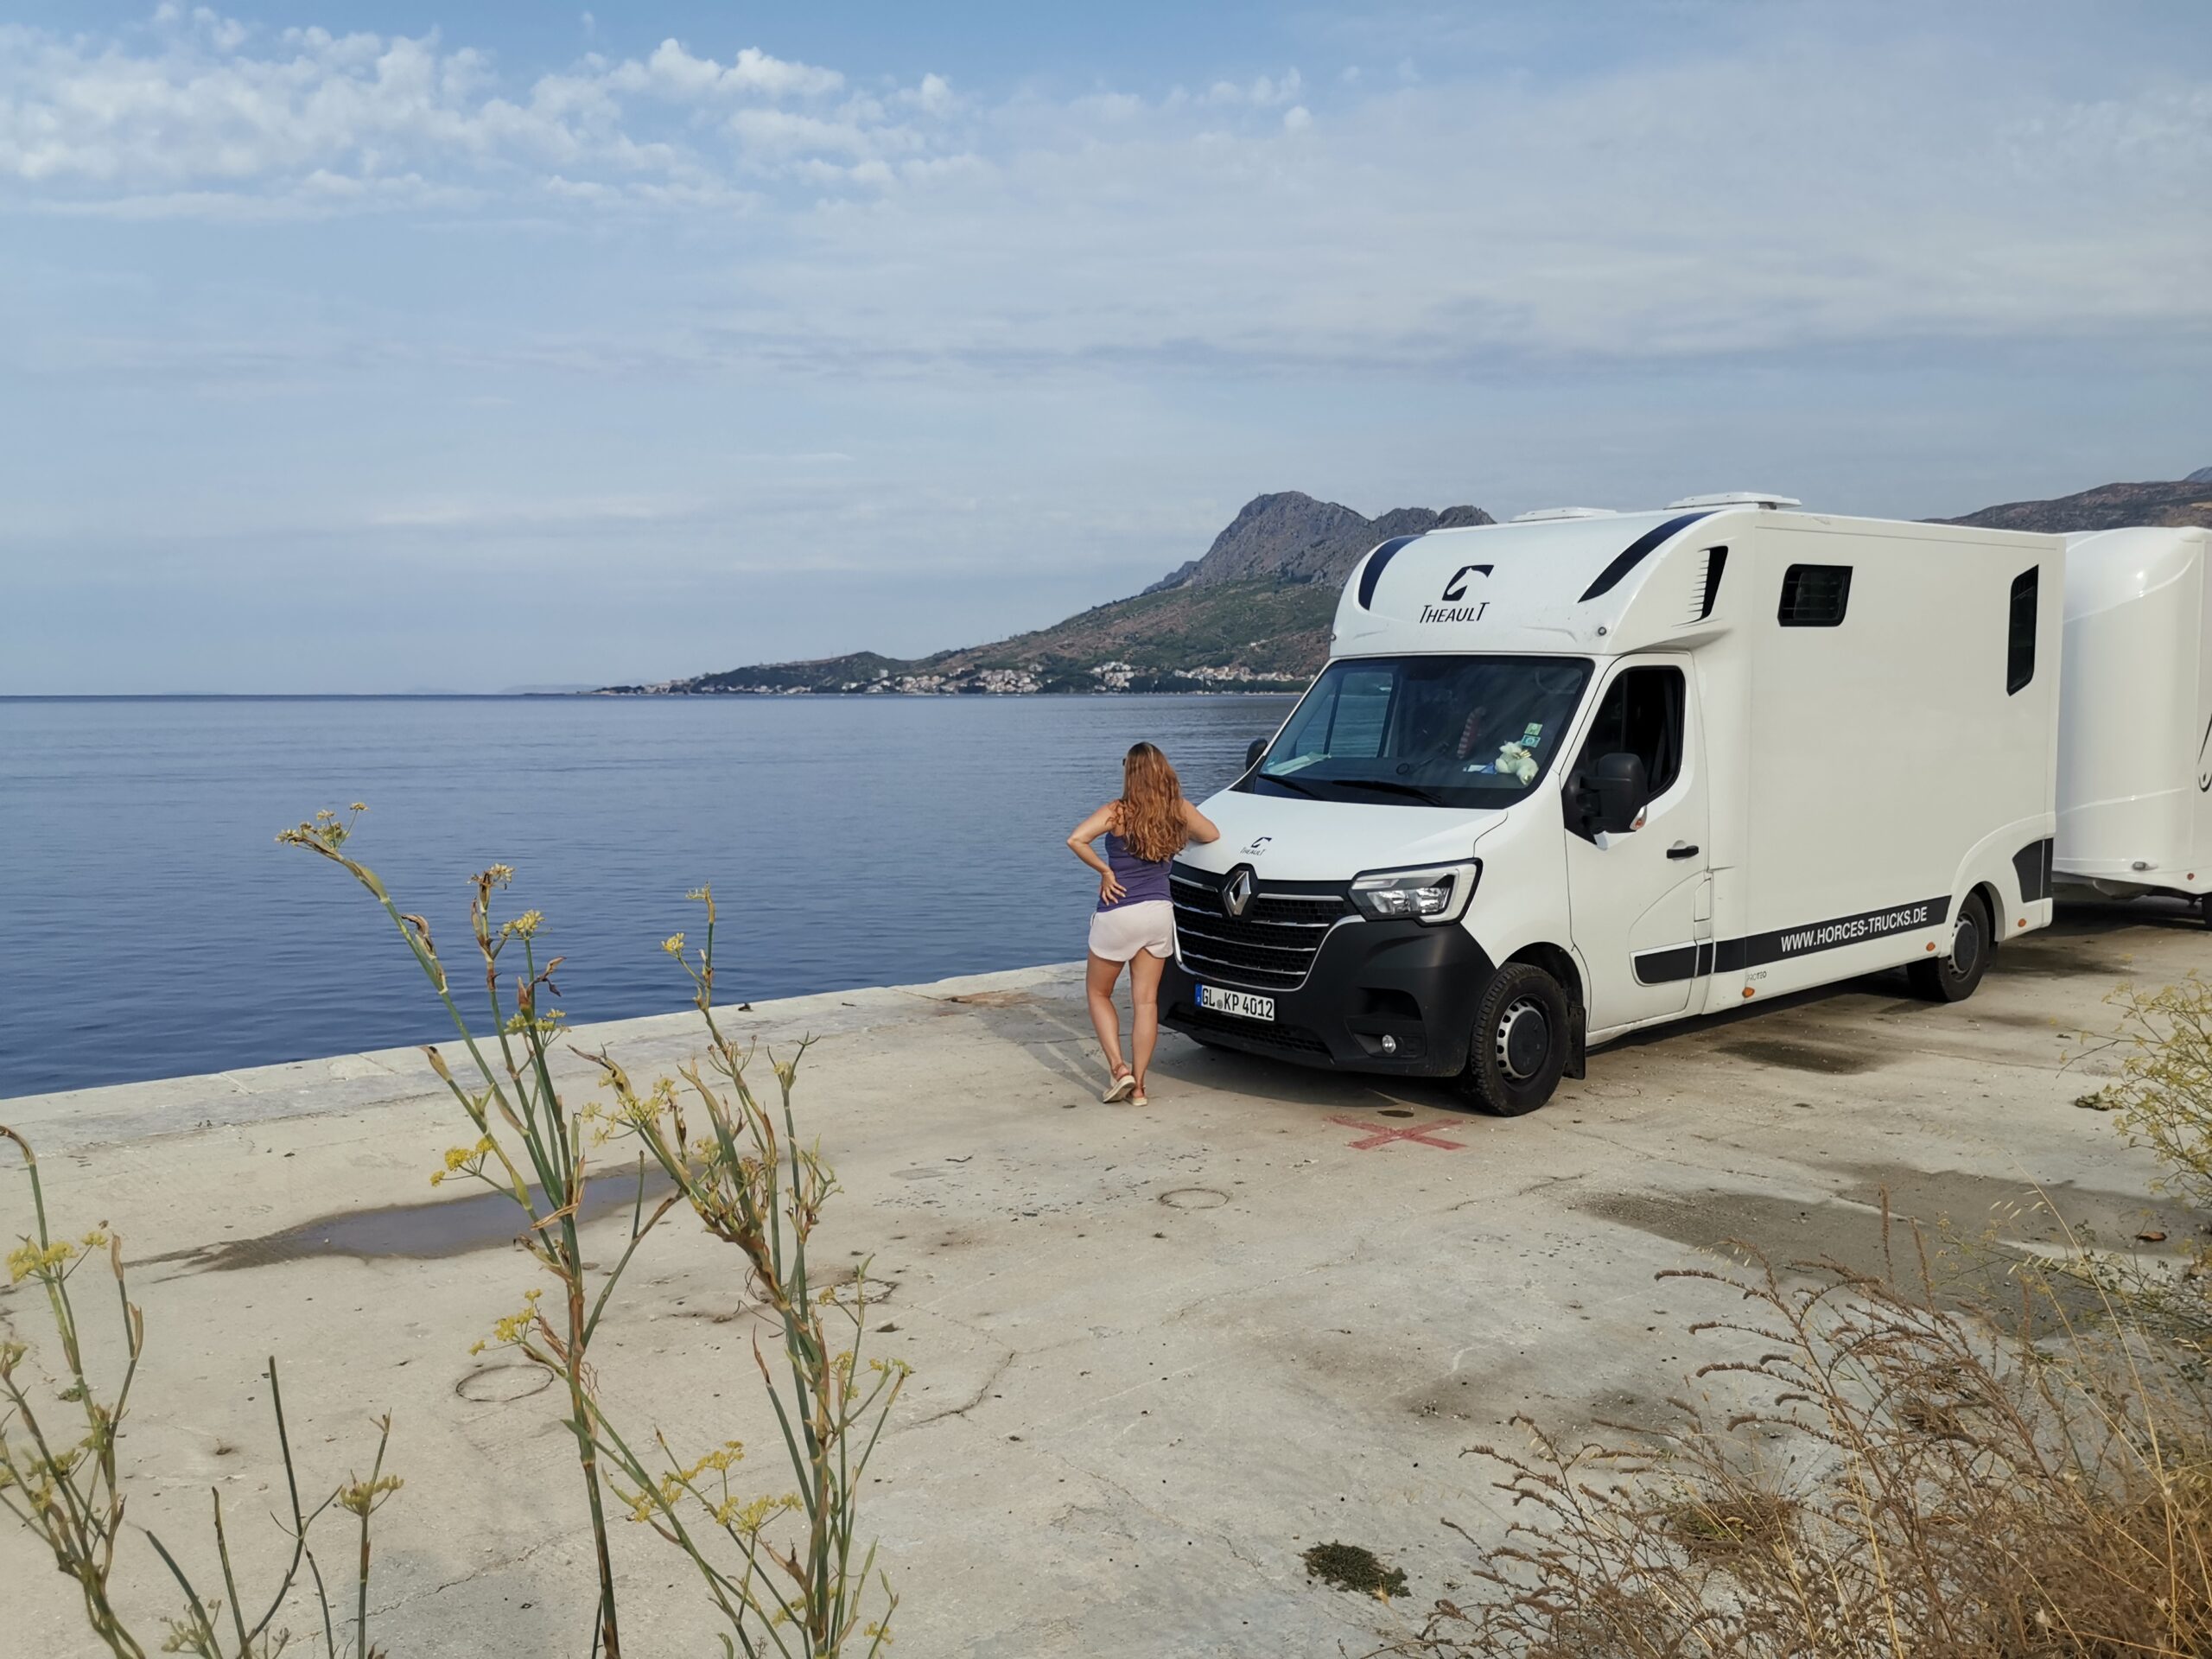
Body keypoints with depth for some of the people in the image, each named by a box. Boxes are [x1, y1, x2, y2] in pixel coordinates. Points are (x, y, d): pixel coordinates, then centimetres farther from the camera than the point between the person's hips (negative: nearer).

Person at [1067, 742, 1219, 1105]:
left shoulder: (1118, 812, -12)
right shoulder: (1179, 811, -2)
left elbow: (1076, 839, -26)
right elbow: (1211, 834, 16)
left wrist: (1104, 871, -15)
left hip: (1118, 915, -3)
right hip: (1159, 912, 4)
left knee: (1098, 993, 15)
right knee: (1146, 1001, 8)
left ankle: (1118, 1069, 1)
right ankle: (1138, 1086, 8)